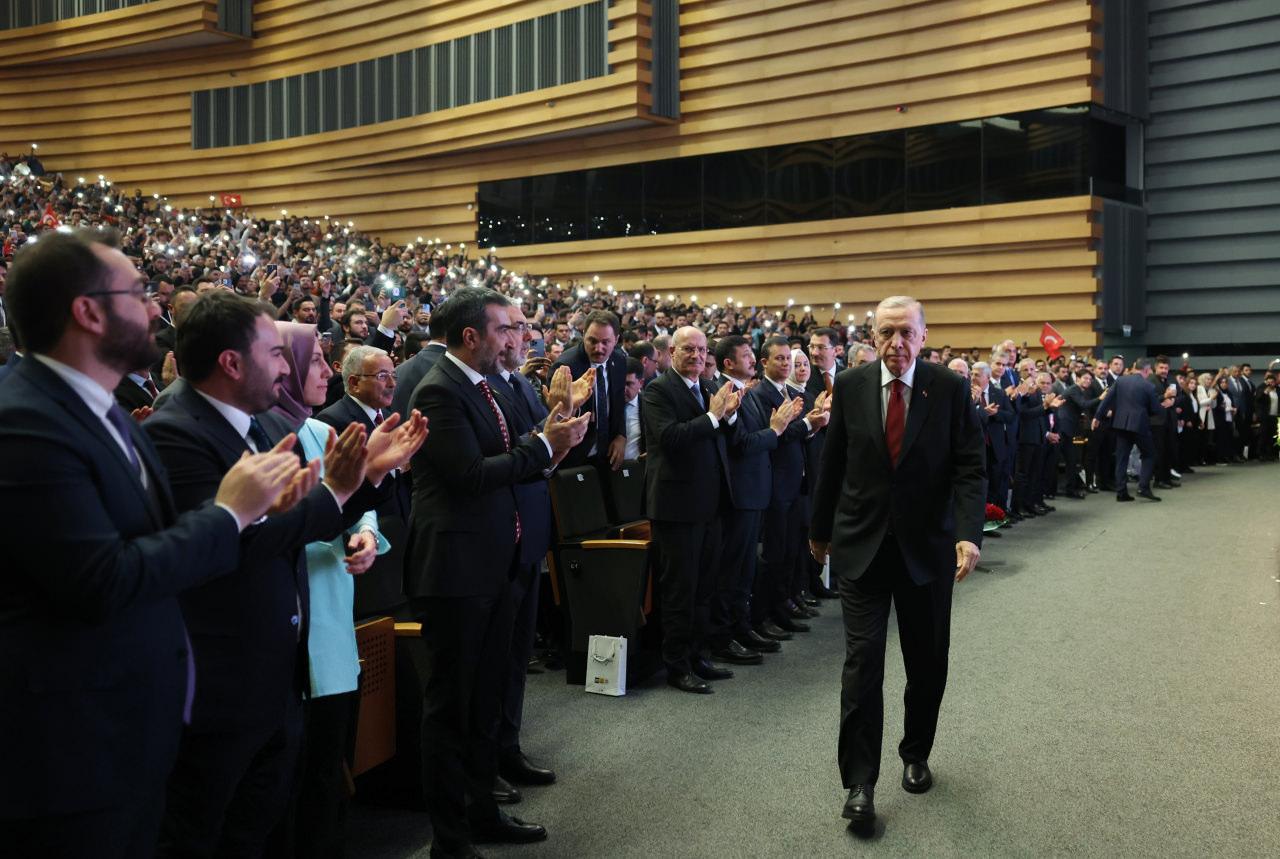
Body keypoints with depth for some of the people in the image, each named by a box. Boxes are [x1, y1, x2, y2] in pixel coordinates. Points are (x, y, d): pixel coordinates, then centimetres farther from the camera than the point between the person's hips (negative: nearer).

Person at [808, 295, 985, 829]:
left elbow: (969, 468, -8)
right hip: (861, 544, 0)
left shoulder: (950, 389, -5)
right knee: (863, 659, -5)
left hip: (927, 546, 1)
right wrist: (819, 530, 12)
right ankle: (859, 782, 2)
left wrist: (968, 533, -21)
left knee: (927, 663, 12)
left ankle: (916, 755, 35)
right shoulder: (850, 386, -2)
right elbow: (832, 464, 6)